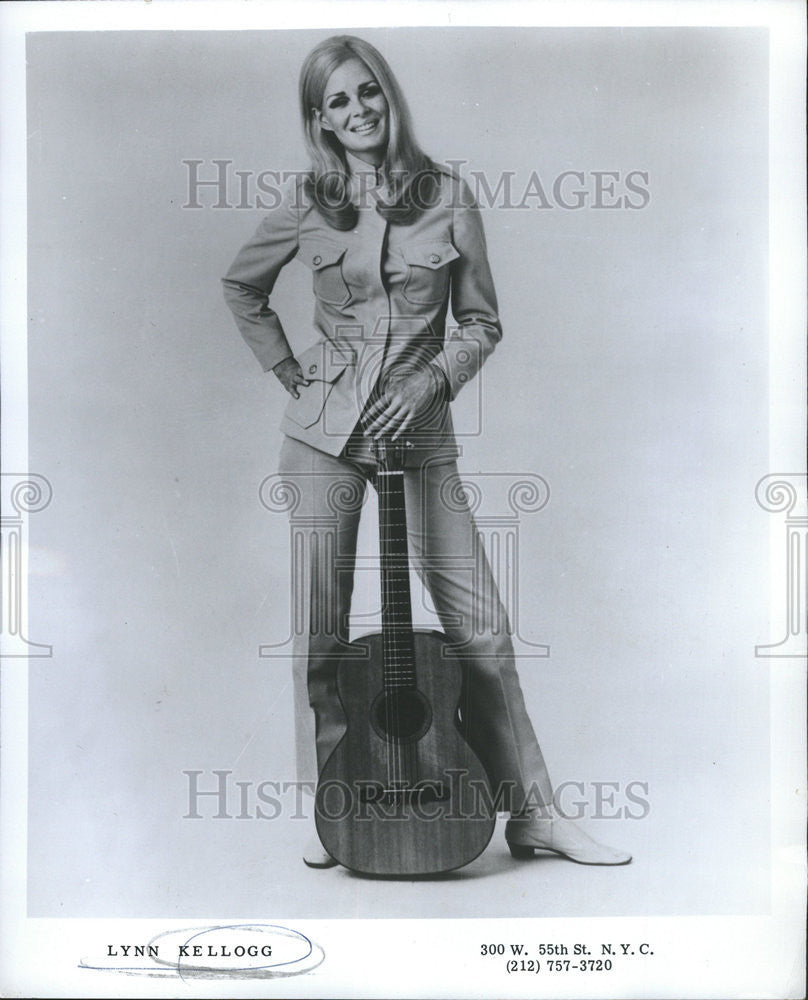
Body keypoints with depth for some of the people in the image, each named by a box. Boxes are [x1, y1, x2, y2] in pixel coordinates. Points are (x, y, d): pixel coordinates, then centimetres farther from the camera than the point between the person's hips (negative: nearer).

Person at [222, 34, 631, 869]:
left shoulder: (446, 195, 2)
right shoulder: (308, 203, 3)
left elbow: (480, 321, 6)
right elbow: (241, 288, 18)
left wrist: (432, 378, -11)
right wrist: (289, 371, 8)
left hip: (420, 430, 0)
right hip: (324, 431, 1)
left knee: (479, 624, -1)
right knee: (320, 630, 5)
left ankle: (531, 814, 10)